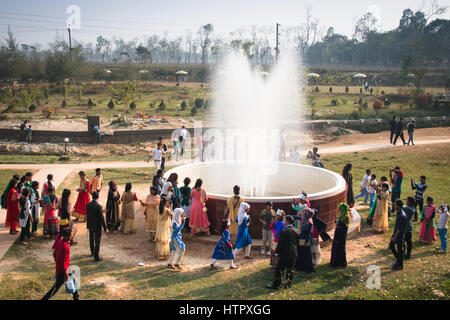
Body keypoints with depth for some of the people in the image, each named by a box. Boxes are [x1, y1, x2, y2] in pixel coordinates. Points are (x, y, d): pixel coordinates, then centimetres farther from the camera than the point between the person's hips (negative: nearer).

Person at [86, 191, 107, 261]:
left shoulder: (87, 205, -7)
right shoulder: (98, 206, -23)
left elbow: (87, 215, 4)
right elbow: (101, 218, -21)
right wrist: (105, 227, -14)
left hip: (90, 226, 6)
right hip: (97, 226, -6)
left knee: (91, 239, 24)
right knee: (97, 241, 3)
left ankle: (92, 252, 43)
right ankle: (96, 256, 6)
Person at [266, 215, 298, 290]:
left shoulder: (284, 231, -16)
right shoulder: (295, 231, 3)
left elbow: (280, 243, -14)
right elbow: (297, 242, 11)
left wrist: (277, 252, -4)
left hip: (285, 253, -6)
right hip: (294, 254, 6)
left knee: (279, 269, 1)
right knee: (290, 269, 15)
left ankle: (276, 285, 4)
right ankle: (288, 283, 21)